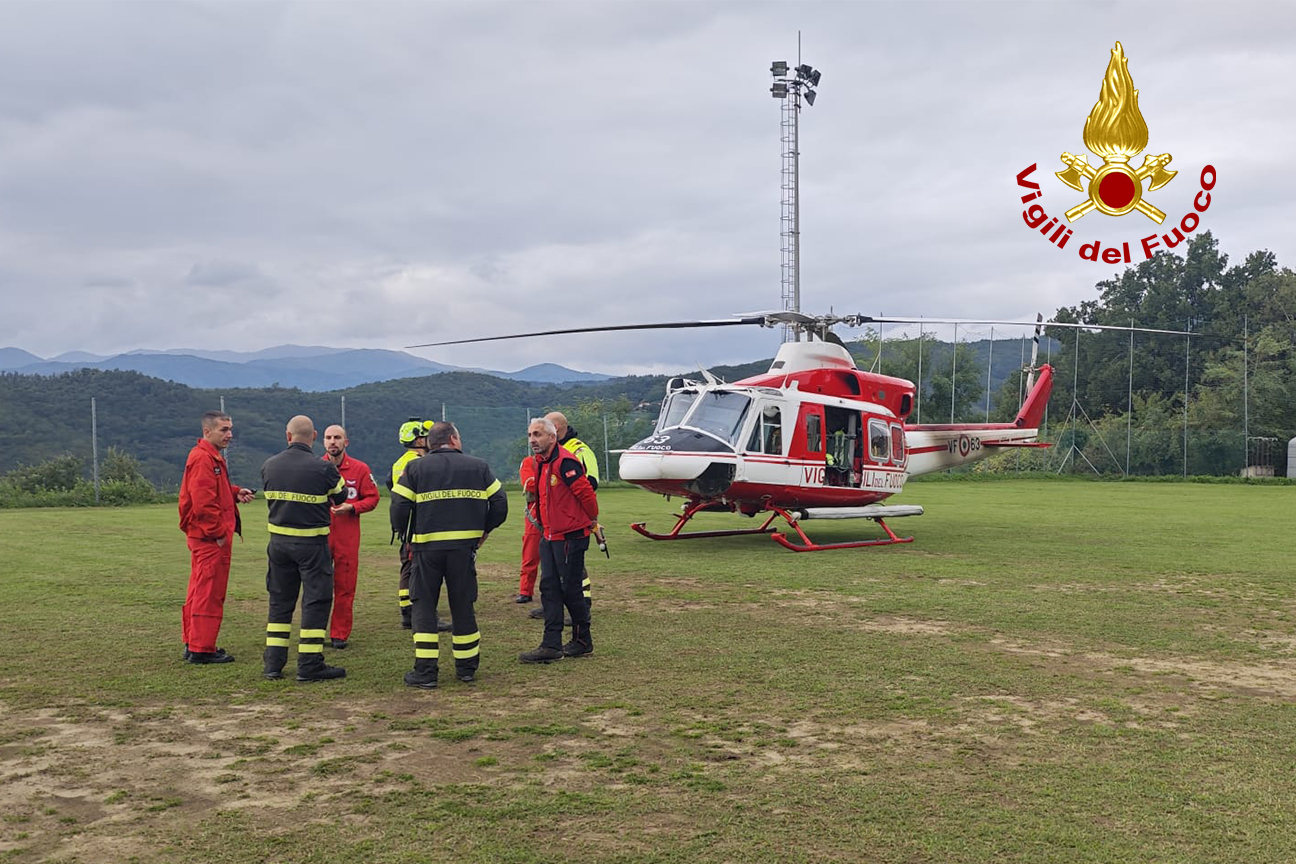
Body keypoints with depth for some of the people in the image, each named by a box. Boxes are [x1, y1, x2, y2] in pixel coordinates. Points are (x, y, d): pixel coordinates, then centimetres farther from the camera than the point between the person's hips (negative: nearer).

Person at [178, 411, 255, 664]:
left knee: (200, 591, 16)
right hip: (210, 538, -11)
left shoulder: (214, 457, 18)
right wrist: (218, 533, -20)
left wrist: (235, 493, 8)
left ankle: (192, 644, 25)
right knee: (209, 593, -5)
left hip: (203, 537, 11)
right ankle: (202, 649, 1)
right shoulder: (202, 458, -16)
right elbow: (203, 502, -23)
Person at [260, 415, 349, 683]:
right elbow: (341, 497, 1)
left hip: (278, 541, 5)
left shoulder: (269, 466, 0)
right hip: (312, 543, -5)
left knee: (279, 600, 15)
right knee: (316, 600, 2)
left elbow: (271, 496, 12)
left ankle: (273, 663, 17)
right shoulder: (323, 468, -14)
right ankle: (310, 665, 2)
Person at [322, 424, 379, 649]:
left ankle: (340, 634, 13)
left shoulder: (360, 469, 2)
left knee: (345, 587, 3)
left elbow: (372, 498, 4)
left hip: (348, 537, 0)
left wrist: (352, 507, -11)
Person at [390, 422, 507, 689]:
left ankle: (425, 671, 4)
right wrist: (484, 530, 19)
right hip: (465, 546, 1)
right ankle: (466, 668, 20)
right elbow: (500, 503, 5)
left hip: (427, 548, -1)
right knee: (463, 606, 12)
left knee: (424, 606, 7)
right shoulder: (478, 467, 7)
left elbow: (398, 507, -5)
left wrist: (407, 537, 10)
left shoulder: (414, 469, 2)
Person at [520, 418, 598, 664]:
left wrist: (592, 519, -5)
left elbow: (586, 492, -19)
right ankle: (551, 645, 8)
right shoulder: (541, 462, 12)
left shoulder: (565, 462, -19)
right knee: (549, 587, 6)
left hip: (570, 537, -9)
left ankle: (582, 641, 16)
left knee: (570, 589, 0)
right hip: (550, 536, 9)